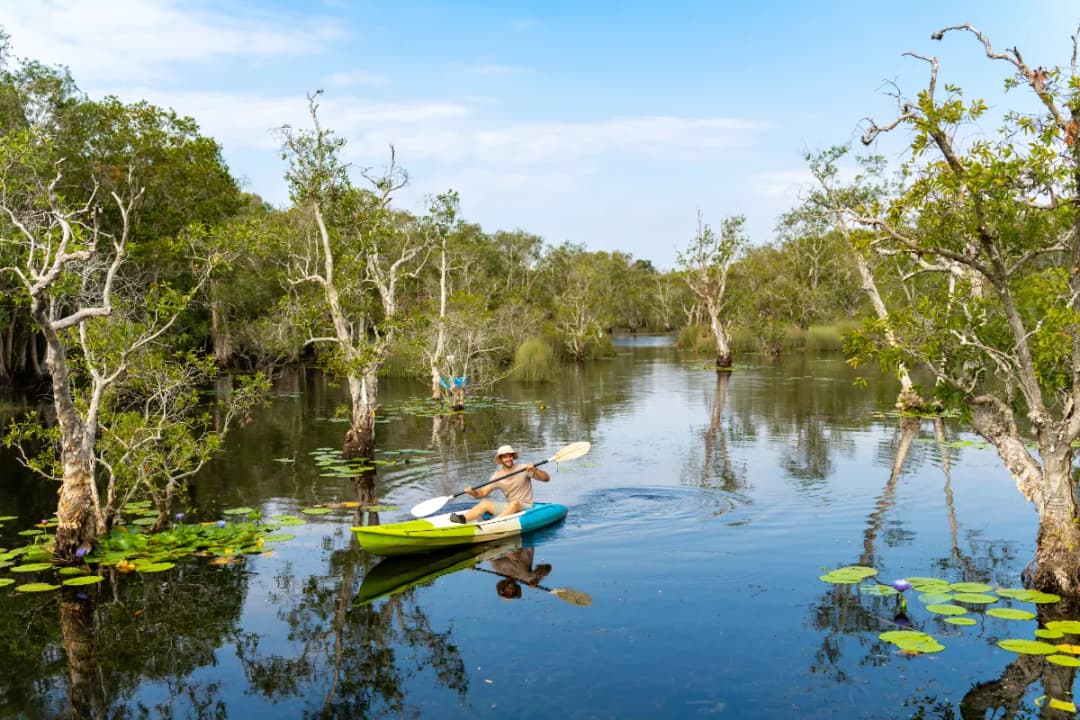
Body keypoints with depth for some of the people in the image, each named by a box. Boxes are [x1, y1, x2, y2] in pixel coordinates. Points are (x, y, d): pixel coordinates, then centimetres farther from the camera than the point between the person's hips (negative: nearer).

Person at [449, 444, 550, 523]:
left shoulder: (523, 469, -5)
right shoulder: (497, 475, 5)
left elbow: (546, 478, -12)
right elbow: (483, 492, 0)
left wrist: (535, 470, -31)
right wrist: (473, 492, -22)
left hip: (525, 507, -4)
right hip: (509, 507, 4)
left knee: (514, 503, -35)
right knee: (484, 503, -14)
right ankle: (463, 518, -38)